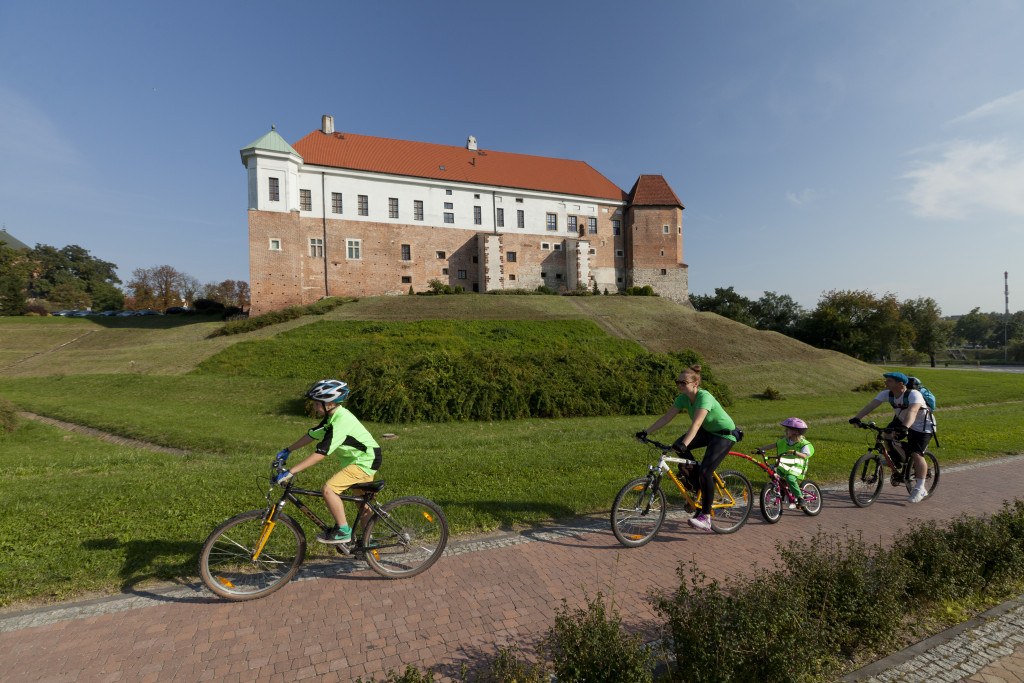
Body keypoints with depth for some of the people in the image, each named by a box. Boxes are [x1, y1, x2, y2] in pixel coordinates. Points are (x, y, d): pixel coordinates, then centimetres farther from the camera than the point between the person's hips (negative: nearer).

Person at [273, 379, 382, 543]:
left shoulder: (341, 422, -27)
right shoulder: (333, 416, 4)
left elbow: (320, 454, -30)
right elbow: (312, 435, 15)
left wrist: (290, 473, -28)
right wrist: (287, 451, 18)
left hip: (365, 462, -10)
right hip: (364, 459, 10)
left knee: (329, 489, -18)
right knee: (362, 503, 20)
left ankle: (343, 531, -5)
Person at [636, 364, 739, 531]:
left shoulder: (704, 397, -30)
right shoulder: (683, 398, -8)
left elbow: (696, 423, -44)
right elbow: (666, 417, -9)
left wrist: (684, 443, -56)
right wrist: (646, 432, -16)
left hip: (725, 435, -7)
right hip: (708, 431, 7)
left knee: (704, 472, -19)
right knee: (678, 446, -14)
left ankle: (706, 517, -6)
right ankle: (698, 486, 7)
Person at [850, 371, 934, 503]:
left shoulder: (914, 395, -32)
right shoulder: (887, 393, -14)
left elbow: (912, 411, -49)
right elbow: (871, 404, -24)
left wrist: (905, 427, -65)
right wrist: (857, 417, -38)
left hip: (923, 426, -6)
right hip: (901, 421, 6)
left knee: (916, 454, -14)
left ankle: (920, 489, -3)